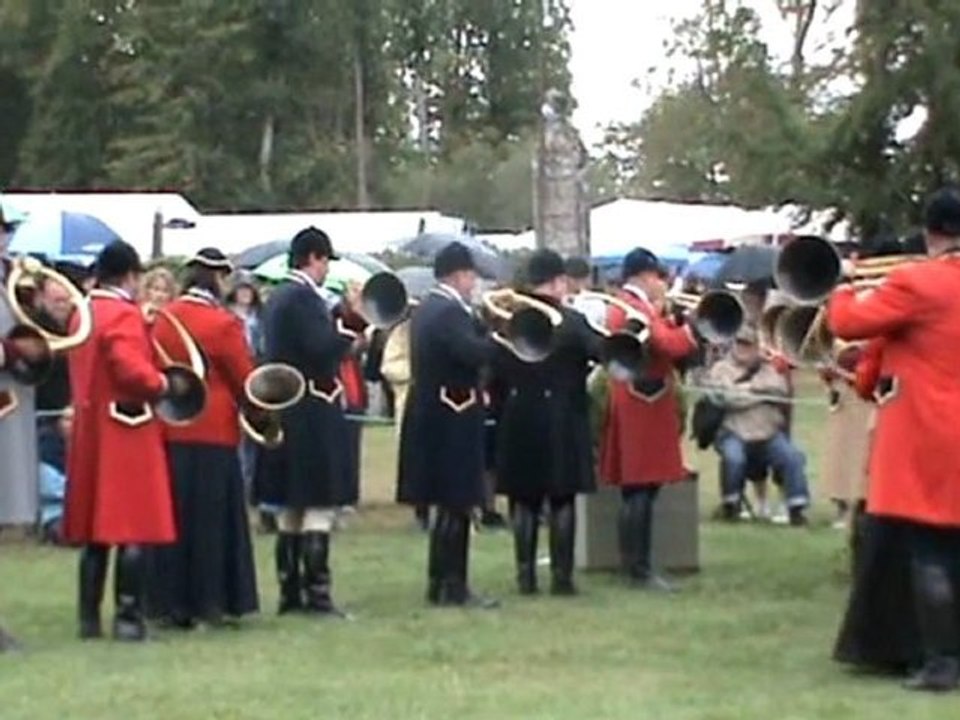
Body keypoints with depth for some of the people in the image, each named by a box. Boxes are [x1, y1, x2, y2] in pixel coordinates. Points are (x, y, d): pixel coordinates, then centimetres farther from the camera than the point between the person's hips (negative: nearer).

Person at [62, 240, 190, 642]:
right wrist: (167, 385, -9)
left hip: (89, 433, 8)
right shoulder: (124, 314, -14)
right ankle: (128, 617, -3)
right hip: (126, 432, -8)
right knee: (133, 530, -3)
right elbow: (132, 369, -24)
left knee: (94, 531, 12)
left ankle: (90, 617, 13)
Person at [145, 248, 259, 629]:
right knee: (211, 519, 3)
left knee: (173, 518, 10)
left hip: (168, 432, 5)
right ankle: (208, 601, 6)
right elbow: (245, 380, -6)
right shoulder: (223, 323, -12)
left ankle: (172, 603, 13)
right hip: (213, 433, -5)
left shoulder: (163, 320, 3)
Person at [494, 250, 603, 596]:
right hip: (562, 421, -3)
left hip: (519, 420, 3)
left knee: (524, 499, 9)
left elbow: (496, 371, 3)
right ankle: (561, 575, 3)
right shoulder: (573, 321, -11)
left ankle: (526, 574, 9)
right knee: (562, 499, 4)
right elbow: (605, 353, -18)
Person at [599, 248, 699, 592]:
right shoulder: (636, 309, -16)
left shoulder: (622, 306, 16)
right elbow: (670, 345, -26)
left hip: (635, 406, 11)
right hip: (643, 407, -11)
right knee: (641, 491, -8)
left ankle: (636, 565, 16)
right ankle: (639, 570, -7)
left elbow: (658, 340, 19)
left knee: (638, 491, 12)